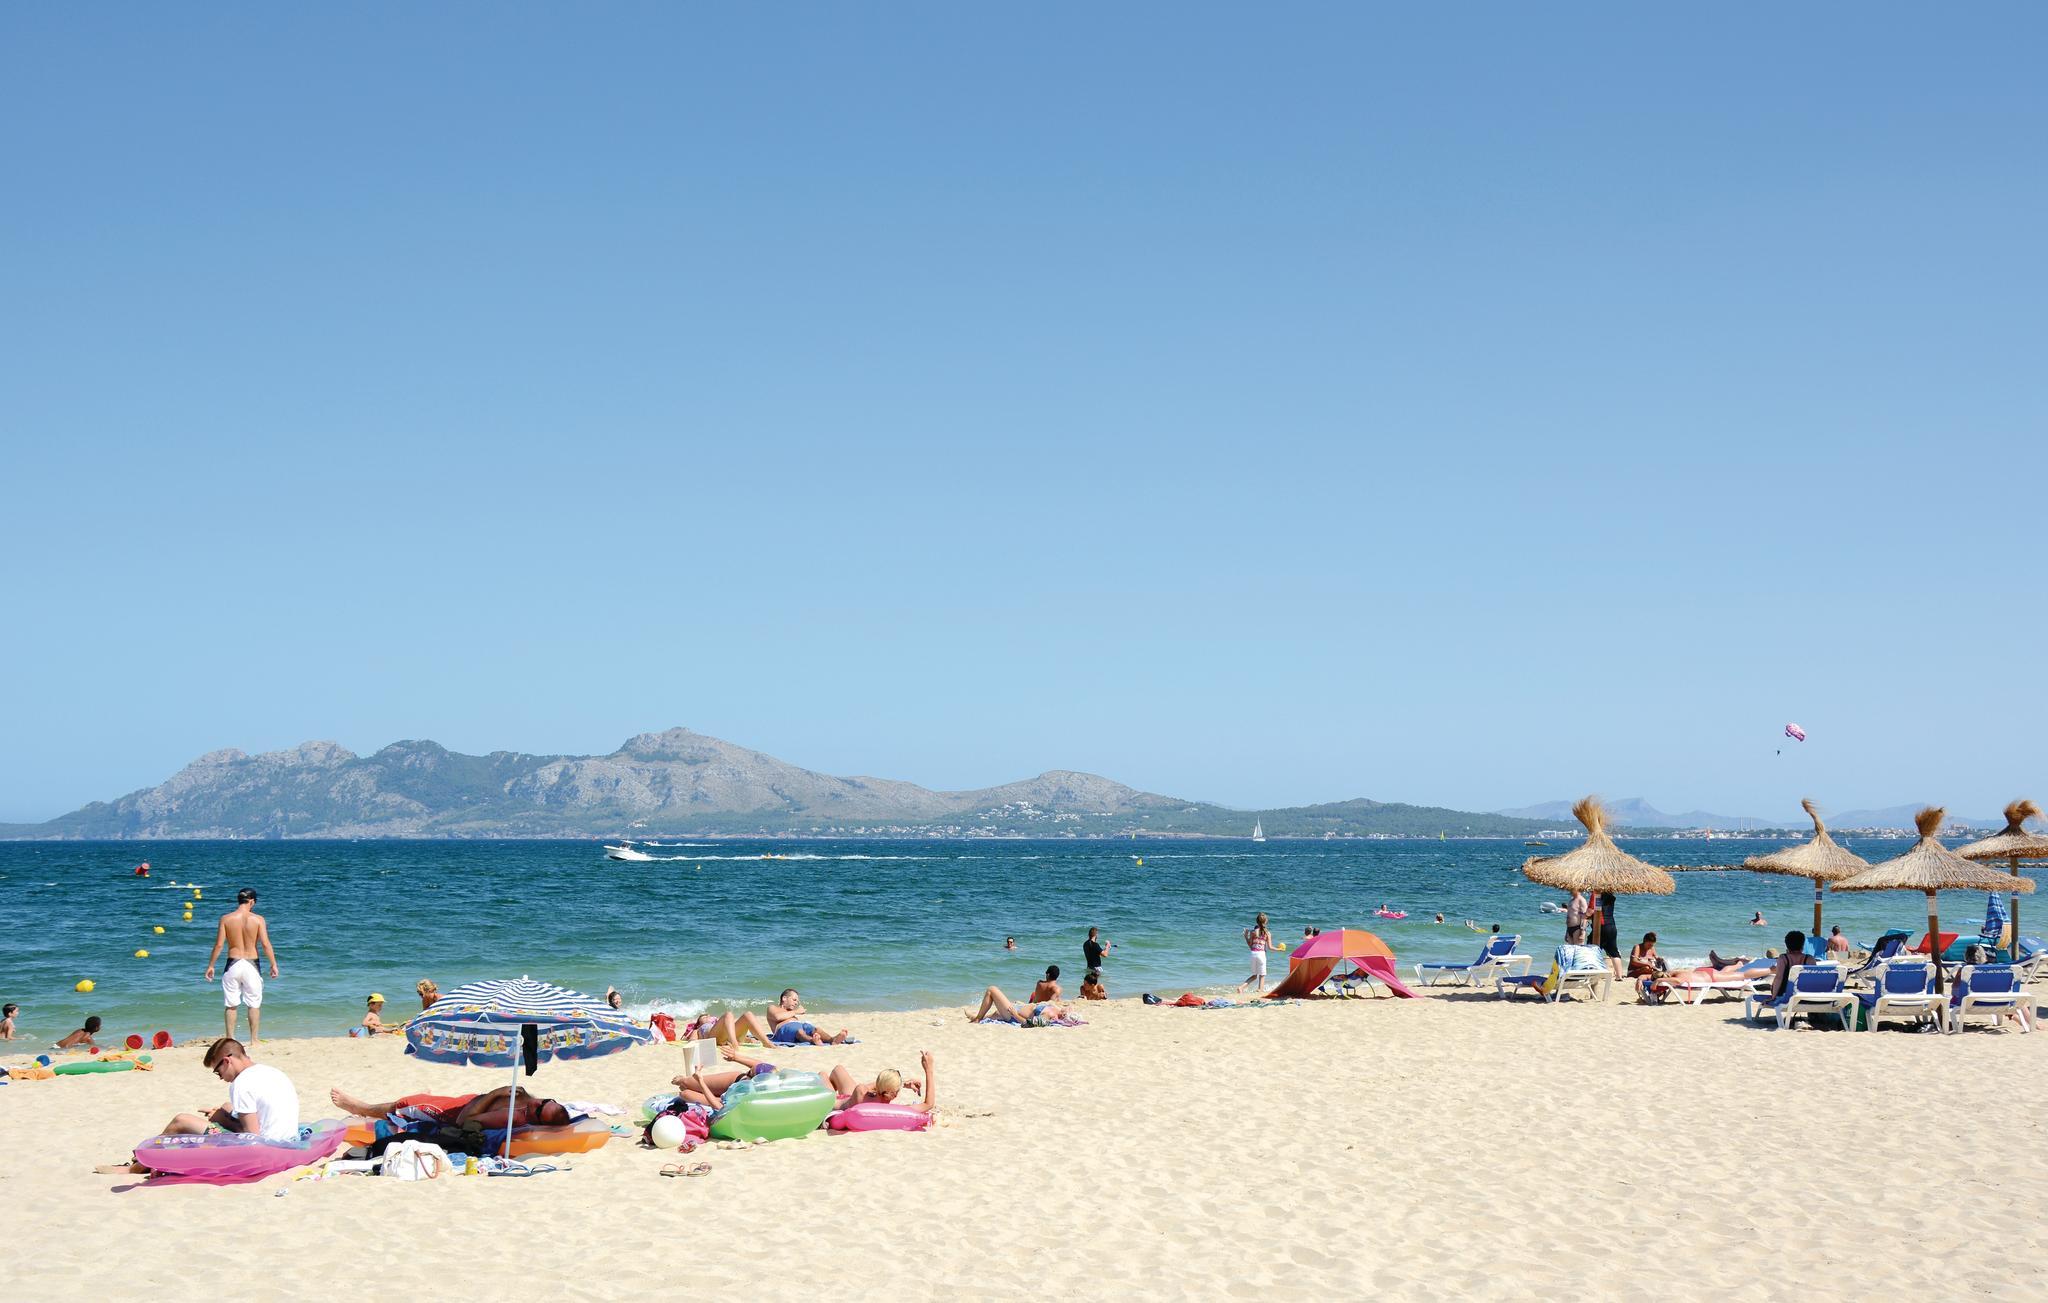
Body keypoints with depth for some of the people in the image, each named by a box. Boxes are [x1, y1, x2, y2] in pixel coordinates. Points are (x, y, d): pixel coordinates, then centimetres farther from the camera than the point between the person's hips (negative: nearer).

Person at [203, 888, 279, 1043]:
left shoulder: (226, 919, -3)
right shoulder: (258, 919, -6)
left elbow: (219, 944, -3)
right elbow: (265, 944, -9)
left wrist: (210, 966, 5)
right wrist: (273, 964, 0)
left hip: (233, 965, 1)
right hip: (251, 965, -1)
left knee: (231, 1005, 11)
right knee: (254, 1004, 11)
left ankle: (230, 1039, 13)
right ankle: (253, 1040, 13)